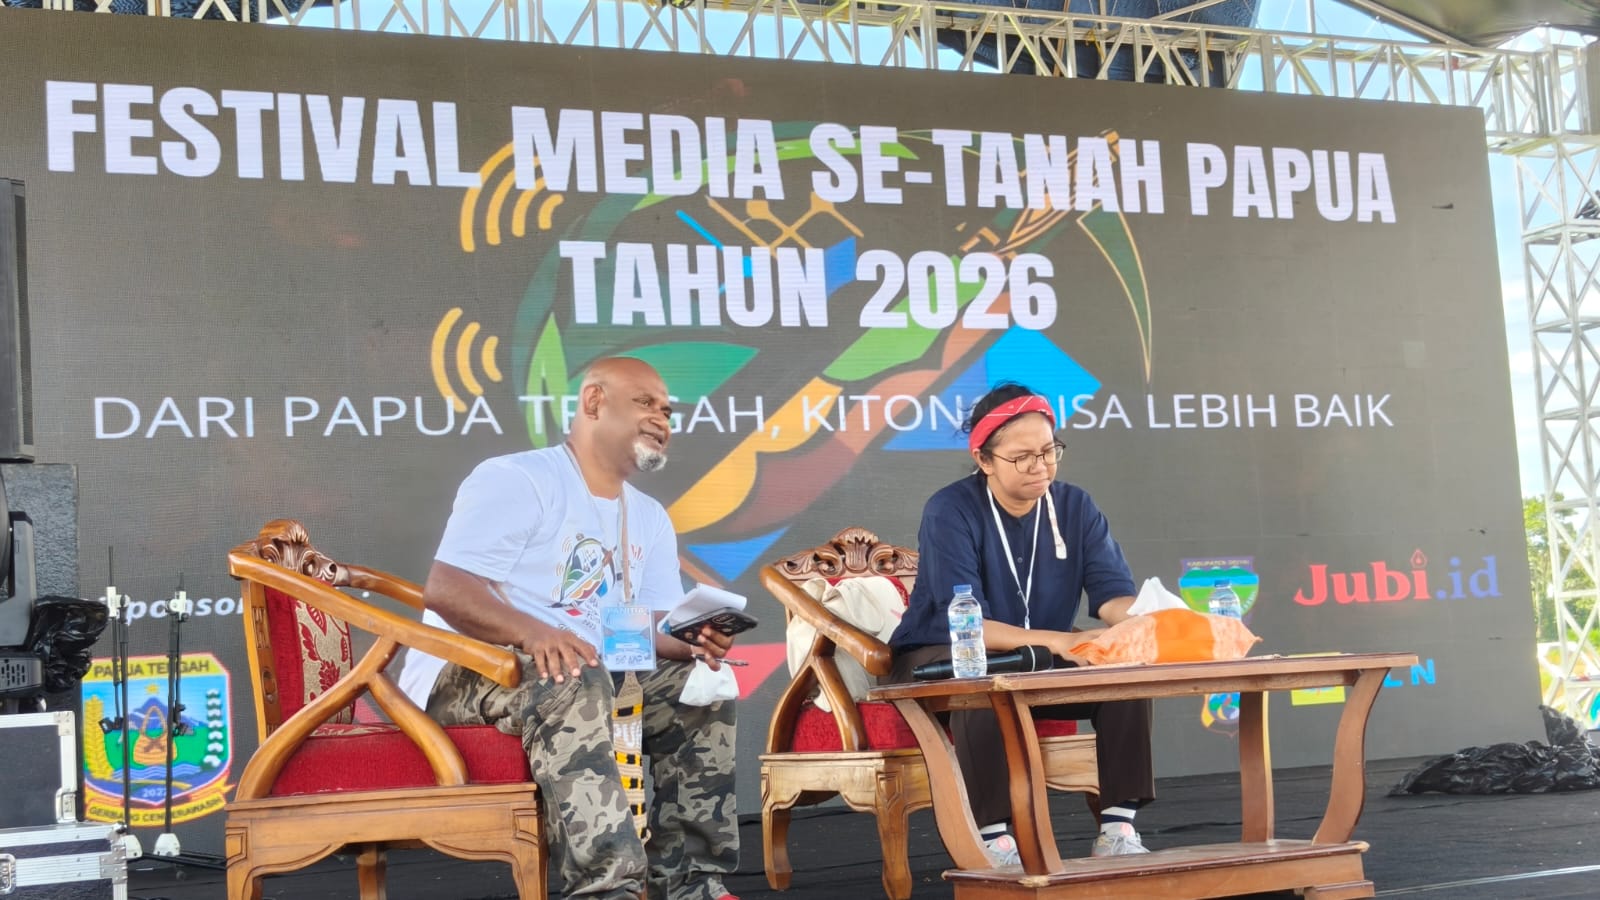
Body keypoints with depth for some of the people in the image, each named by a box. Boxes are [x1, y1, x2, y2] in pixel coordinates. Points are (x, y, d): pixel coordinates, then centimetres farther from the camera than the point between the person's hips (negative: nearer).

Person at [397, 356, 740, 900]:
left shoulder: (651, 519, 15)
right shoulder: (516, 480, -9)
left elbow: (656, 626, 6)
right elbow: (443, 590, -20)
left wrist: (695, 640, -19)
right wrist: (531, 632, -37)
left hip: (589, 679, 8)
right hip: (466, 673, -7)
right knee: (574, 682, -36)